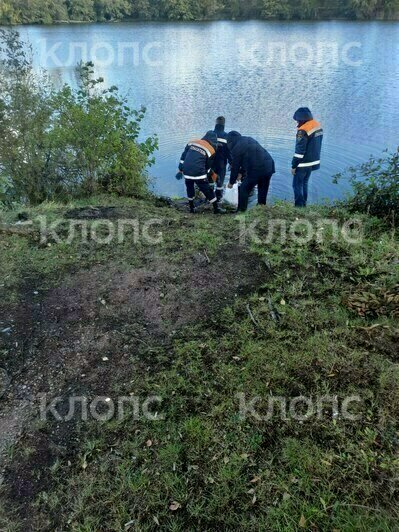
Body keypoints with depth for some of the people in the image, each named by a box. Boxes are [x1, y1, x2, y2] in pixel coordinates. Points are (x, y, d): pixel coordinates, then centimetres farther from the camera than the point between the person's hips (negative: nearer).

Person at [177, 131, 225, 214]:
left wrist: (180, 169, 20)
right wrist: (212, 174, 26)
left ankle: (191, 208, 36)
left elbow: (183, 157, 13)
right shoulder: (211, 150, 2)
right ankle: (216, 209, 18)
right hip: (198, 173, -4)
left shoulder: (192, 142, 13)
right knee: (208, 190, 10)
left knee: (190, 188, 26)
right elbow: (208, 166, 7)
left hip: (186, 171, 4)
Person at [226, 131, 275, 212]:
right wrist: (241, 172, 35)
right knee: (263, 191, 21)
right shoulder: (249, 139, 22)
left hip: (256, 170, -8)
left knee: (243, 190, 7)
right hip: (269, 167, 8)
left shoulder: (236, 148, -2)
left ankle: (241, 211, 9)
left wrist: (231, 182, 16)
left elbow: (235, 166, 3)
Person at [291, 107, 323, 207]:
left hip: (303, 164, -9)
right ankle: (303, 204, 30)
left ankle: (299, 206, 2)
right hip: (314, 162, 9)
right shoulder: (318, 126, 4)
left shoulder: (303, 131, -23)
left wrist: (294, 166, -13)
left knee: (297, 185, 2)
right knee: (304, 183, 21)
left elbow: (299, 151, -21)